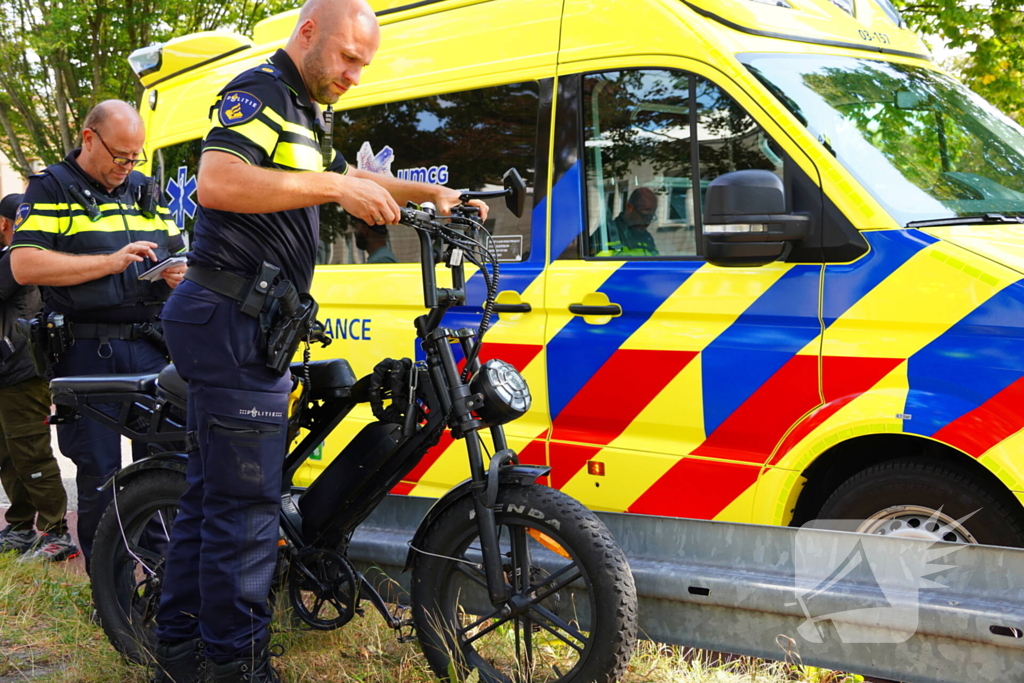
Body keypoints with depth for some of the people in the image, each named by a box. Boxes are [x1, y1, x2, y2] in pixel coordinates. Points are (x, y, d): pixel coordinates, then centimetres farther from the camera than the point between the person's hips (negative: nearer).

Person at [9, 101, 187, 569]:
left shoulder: (145, 191, 19)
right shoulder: (51, 190, 2)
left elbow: (177, 252, 25)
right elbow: (24, 265, -11)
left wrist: (180, 273, 0)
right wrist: (110, 263, -16)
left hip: (148, 347, 4)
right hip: (87, 353, -4)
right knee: (99, 477, 0)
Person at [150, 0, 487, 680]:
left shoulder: (305, 115, 23)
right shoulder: (260, 92, -9)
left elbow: (353, 177, 37)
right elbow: (216, 183, -25)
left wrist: (433, 193, 24)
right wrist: (332, 186, -24)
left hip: (241, 324, 11)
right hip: (231, 318, -11)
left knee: (211, 492, 14)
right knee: (246, 503, -6)